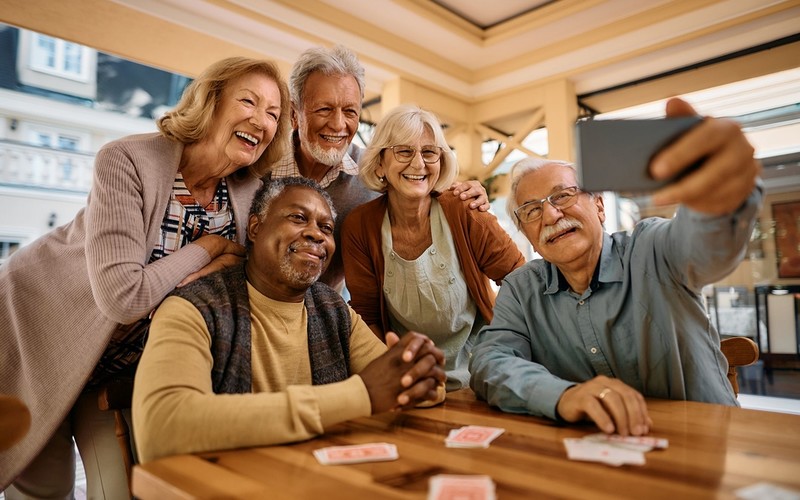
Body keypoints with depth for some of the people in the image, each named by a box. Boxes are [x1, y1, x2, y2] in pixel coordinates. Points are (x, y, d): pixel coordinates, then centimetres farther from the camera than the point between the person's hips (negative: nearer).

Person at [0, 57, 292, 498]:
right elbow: (123, 298, -35)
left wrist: (223, 265, -26)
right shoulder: (127, 161, -28)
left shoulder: (251, 189, -12)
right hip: (37, 332, -4)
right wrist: (206, 248, -23)